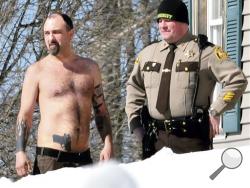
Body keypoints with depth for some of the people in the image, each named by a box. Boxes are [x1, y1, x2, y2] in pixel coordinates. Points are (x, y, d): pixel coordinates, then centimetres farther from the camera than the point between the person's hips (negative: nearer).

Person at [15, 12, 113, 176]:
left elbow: (101, 110, 18)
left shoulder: (90, 68, 14)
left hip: (83, 158, 4)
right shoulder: (37, 71, 3)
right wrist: (20, 152, -12)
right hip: (49, 158, -4)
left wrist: (108, 144, 4)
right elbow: (25, 115, 1)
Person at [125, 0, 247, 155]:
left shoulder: (204, 52, -4)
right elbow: (134, 86, 27)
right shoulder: (148, 53, 13)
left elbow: (237, 80, -7)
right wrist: (134, 119, 16)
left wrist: (215, 112, -8)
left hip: (191, 139, -5)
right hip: (157, 140, 5)